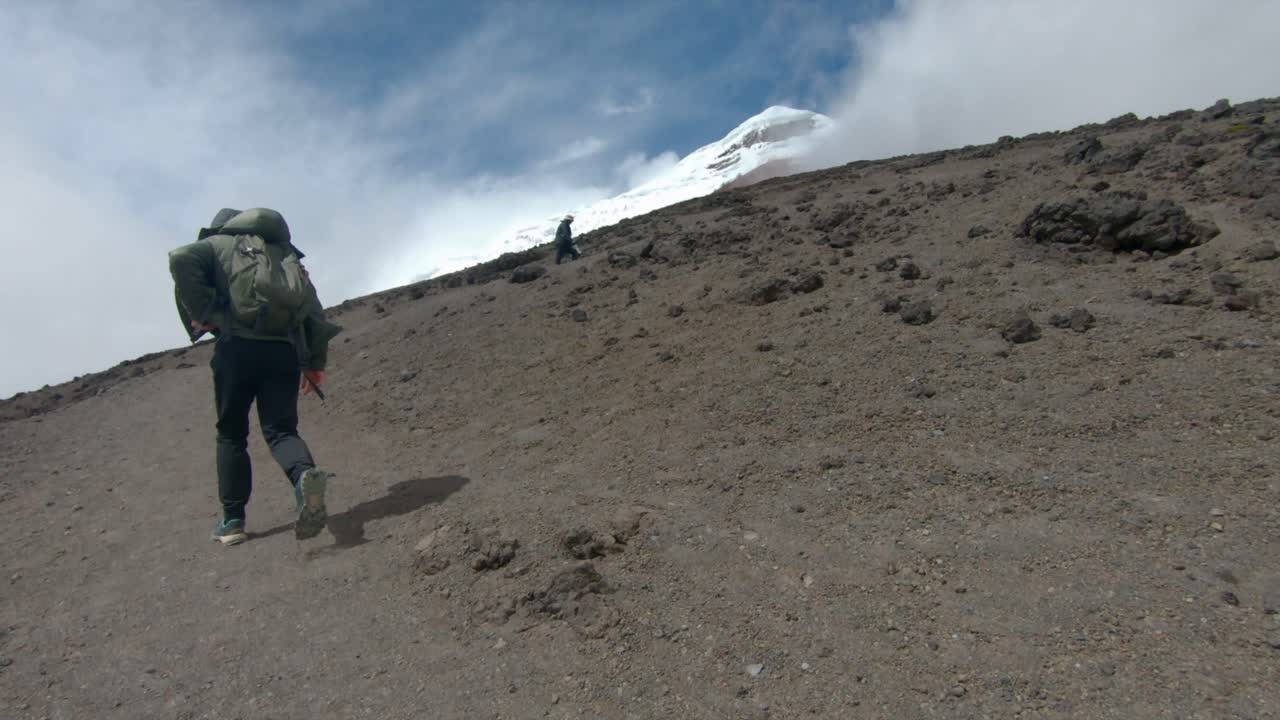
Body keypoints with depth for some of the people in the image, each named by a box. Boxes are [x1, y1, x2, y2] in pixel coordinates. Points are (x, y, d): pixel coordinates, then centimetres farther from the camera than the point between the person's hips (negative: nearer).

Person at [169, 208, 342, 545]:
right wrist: (315, 361, 17)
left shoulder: (218, 245, 17)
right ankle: (305, 475, -29)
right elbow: (314, 308, 18)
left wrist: (202, 313, -5)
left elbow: (181, 259, -8)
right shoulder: (285, 253, 28)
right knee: (280, 429, 4)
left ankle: (233, 521, 13)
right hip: (285, 350, 3)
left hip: (239, 346, -3)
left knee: (231, 434, 11)